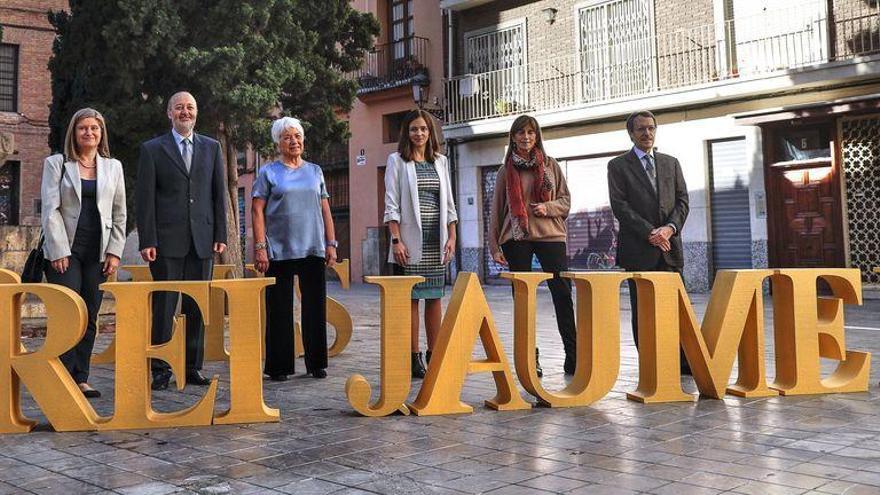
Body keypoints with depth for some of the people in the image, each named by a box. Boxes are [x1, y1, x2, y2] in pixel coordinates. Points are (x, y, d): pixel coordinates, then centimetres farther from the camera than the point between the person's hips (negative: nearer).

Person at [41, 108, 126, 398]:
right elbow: (50, 210, -2)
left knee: (90, 317, 4)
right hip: (65, 250, -3)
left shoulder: (113, 167, 13)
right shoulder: (56, 164, 6)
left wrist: (115, 252, 2)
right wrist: (59, 252, -10)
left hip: (98, 252, 3)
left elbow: (119, 214, 12)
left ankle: (81, 379, 10)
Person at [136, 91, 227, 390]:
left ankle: (192, 367, 14)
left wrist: (221, 235, 4)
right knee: (164, 306, -2)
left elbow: (219, 194, 11)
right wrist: (147, 241, -7)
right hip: (167, 241, -3)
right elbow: (145, 198, 0)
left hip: (202, 240, 3)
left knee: (197, 307, 6)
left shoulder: (212, 148, 13)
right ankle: (160, 369, 5)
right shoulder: (152, 150, 5)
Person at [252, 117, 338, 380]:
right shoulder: (269, 172, 5)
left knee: (315, 307, 5)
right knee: (279, 309, 1)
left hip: (313, 250, 3)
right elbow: (257, 210, -1)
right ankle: (279, 366, 9)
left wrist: (331, 244, 5)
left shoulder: (315, 171, 14)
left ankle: (316, 363, 14)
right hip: (279, 251, -3)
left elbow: (325, 210, 14)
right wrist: (260, 247, -10)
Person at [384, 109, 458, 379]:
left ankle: (433, 354, 12)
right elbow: (391, 204, -3)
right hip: (410, 241, -4)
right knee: (410, 298, -2)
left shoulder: (440, 161, 14)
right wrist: (396, 240, -12)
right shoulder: (397, 160, 3)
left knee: (435, 297, 5)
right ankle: (414, 357, 3)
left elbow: (448, 203, 14)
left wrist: (452, 237, 5)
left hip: (436, 241, 4)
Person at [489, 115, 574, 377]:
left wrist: (547, 208, -11)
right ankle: (530, 359, 9)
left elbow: (565, 200, 10)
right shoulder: (506, 171, 9)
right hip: (516, 238, 0)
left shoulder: (550, 165, 10)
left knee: (562, 294, -5)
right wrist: (495, 246, 3)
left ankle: (573, 357, -1)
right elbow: (496, 211, 9)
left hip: (550, 235, 0)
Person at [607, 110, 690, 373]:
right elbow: (619, 205, -6)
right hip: (638, 250, -3)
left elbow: (682, 201, 10)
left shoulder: (671, 163, 17)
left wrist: (670, 227, -9)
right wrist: (649, 232, -14)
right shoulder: (618, 166, 4)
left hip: (669, 246, 3)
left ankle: (684, 362, 8)